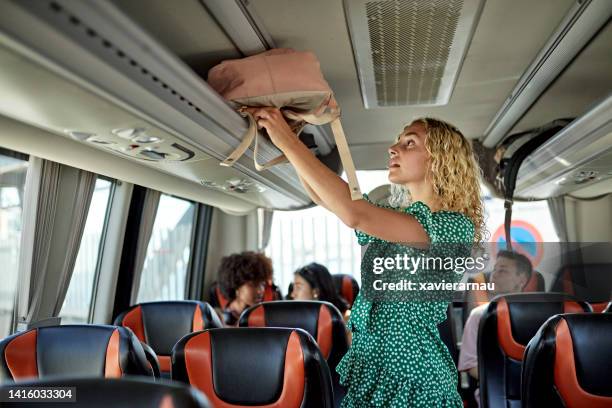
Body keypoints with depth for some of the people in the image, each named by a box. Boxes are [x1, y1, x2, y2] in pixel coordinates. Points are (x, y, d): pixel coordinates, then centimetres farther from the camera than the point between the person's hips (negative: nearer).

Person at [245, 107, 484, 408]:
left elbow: (355, 215, -26)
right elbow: (321, 195, 8)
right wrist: (288, 140, -4)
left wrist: (289, 142, -23)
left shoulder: (457, 227, -15)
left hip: (415, 381, -6)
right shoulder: (390, 217, 9)